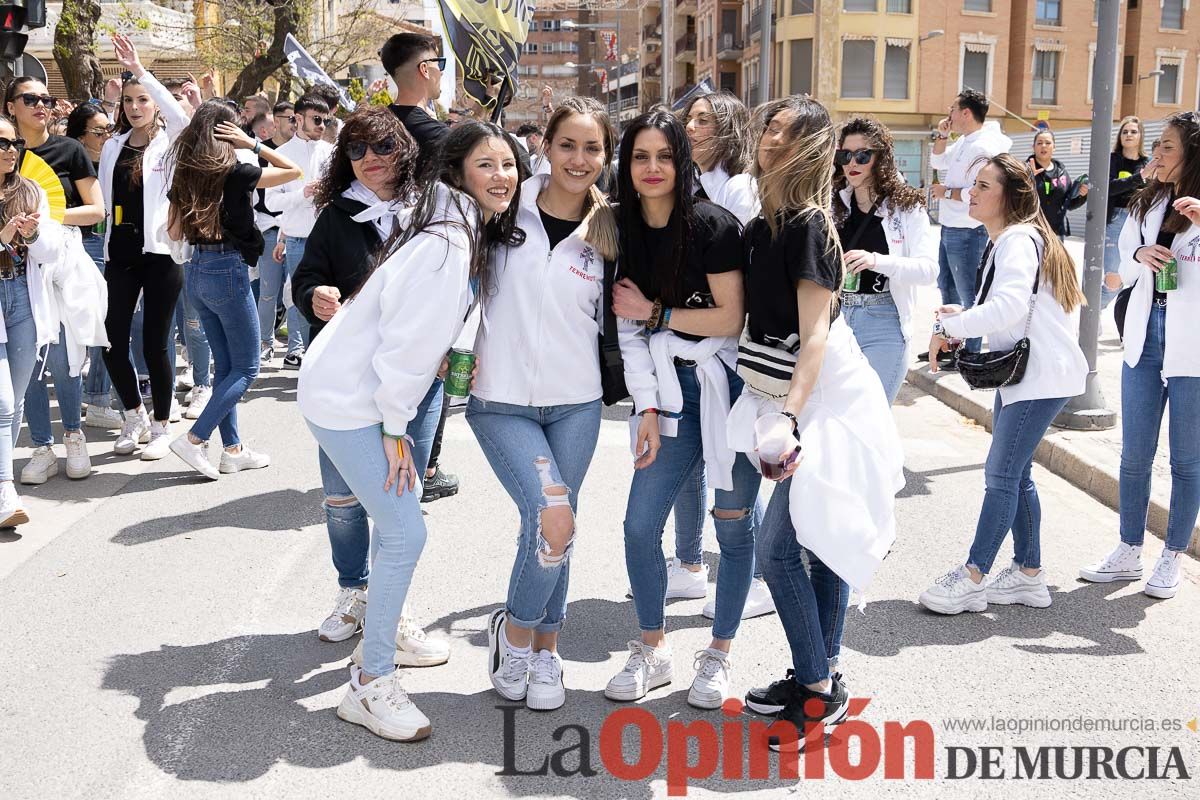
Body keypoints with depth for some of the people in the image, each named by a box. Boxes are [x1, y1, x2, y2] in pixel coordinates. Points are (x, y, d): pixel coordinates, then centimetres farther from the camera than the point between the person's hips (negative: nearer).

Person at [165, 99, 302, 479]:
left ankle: (232, 449, 18)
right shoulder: (236, 172, -12)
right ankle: (194, 439, -6)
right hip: (228, 270, -7)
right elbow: (294, 170, -2)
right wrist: (253, 144, -3)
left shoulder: (184, 174, 5)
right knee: (246, 368, 3)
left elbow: (174, 232, 11)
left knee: (225, 364, 15)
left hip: (196, 272, 7)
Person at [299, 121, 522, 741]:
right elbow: (406, 339, -22)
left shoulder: (470, 235, 8)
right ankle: (370, 686, 1)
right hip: (346, 401, -10)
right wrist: (395, 429, -15)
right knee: (405, 532, -9)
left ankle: (385, 631, 38)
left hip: (367, 392, 10)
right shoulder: (446, 245, -23)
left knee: (396, 516, 20)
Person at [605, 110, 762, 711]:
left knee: (733, 525, 5)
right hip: (672, 391, 5)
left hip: (731, 385, -4)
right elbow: (628, 329, 3)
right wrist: (648, 408, -4)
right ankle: (652, 650, 21)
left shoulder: (711, 225, -12)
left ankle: (719, 655, 22)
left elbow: (731, 319, -13)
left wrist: (655, 313, -8)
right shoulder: (624, 231, 4)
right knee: (640, 524, 1)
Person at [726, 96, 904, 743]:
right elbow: (744, 313, 14)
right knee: (823, 542, 14)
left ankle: (817, 692, 5)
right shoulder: (764, 223, 9)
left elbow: (815, 335, -21)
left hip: (825, 401, -9)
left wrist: (789, 418, -28)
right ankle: (823, 678, 24)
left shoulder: (807, 226, -16)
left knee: (777, 549, -8)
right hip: (790, 398, 9)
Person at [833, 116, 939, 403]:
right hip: (835, 317, 4)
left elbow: (928, 268, -13)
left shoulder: (907, 206, -2)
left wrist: (876, 261, -26)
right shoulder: (832, 204, 8)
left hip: (883, 324, -3)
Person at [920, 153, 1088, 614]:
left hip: (1042, 374, -10)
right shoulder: (1002, 242, 16)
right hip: (1020, 372, 10)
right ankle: (1028, 576, 22)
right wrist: (964, 317, 6)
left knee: (1001, 474, -7)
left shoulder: (1019, 239, -15)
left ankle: (972, 580, -2)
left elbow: (1011, 305, -31)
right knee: (1015, 475, 13)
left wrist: (949, 328, -24)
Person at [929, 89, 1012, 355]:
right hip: (949, 228, 11)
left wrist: (947, 193, -18)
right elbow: (938, 162, 26)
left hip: (967, 232, -11)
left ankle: (971, 353, 6)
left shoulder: (984, 147, -21)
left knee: (968, 294, -2)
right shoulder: (963, 141, 10)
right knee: (947, 287, 22)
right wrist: (942, 136, 10)